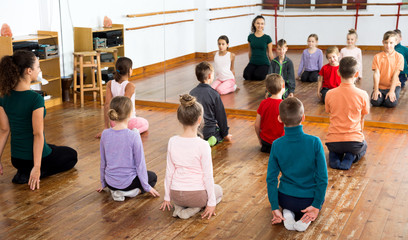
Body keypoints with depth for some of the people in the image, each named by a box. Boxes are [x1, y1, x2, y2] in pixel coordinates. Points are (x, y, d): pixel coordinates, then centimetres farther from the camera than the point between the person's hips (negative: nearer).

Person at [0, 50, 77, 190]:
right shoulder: (35, 99, -25)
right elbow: (38, 134, -24)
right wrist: (37, 167, -22)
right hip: (33, 157, -8)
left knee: (54, 148, 37)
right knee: (72, 156, 22)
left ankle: (24, 172, 13)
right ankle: (31, 175, 0)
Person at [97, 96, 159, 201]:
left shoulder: (105, 134, -8)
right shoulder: (134, 136, -21)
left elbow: (103, 162, 3)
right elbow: (140, 163, -13)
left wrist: (103, 183, 19)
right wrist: (147, 187, 0)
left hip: (110, 182, 5)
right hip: (128, 182, -5)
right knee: (153, 177, 25)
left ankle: (115, 190, 10)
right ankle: (134, 191, -2)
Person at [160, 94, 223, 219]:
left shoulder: (172, 142, -7)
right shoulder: (202, 145, -18)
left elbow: (169, 171, 1)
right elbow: (207, 175, -13)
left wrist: (167, 197, 13)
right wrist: (212, 203, -2)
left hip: (176, 195, 5)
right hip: (196, 195, -4)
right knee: (218, 190, 29)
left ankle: (179, 207, 8)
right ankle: (194, 209, 2)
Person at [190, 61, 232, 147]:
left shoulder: (192, 93, 0)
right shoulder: (214, 94, -13)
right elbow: (221, 115, -6)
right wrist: (225, 134, 6)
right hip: (209, 130, -4)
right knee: (220, 133, 25)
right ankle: (214, 139, -7)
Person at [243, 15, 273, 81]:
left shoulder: (267, 38, -2)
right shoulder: (250, 37, 6)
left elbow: (270, 53, 3)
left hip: (264, 63, -2)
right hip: (253, 62, 2)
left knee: (258, 76, -32)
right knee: (246, 75, -28)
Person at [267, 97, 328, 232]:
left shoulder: (277, 145, -13)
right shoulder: (314, 142, -18)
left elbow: (271, 178, -11)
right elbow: (323, 178, -16)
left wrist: (275, 208, -3)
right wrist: (316, 206, -7)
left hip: (285, 199, 2)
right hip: (309, 199, -1)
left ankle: (287, 213, 4)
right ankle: (306, 218, 4)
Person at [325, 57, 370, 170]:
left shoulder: (330, 94, -7)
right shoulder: (362, 95, -11)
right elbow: (362, 118, 3)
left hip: (333, 142, 1)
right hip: (354, 141, -1)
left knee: (333, 150, 38)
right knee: (363, 146, 35)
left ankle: (334, 158, 2)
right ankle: (350, 158, 2)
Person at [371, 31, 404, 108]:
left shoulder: (399, 57, -3)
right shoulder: (377, 57, 1)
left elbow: (395, 75, -10)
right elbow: (376, 74, -6)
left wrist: (392, 91, -18)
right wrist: (376, 90, -16)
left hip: (394, 85, -1)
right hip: (380, 86, 1)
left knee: (391, 103, -27)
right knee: (375, 102, -26)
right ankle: (381, 96, 9)